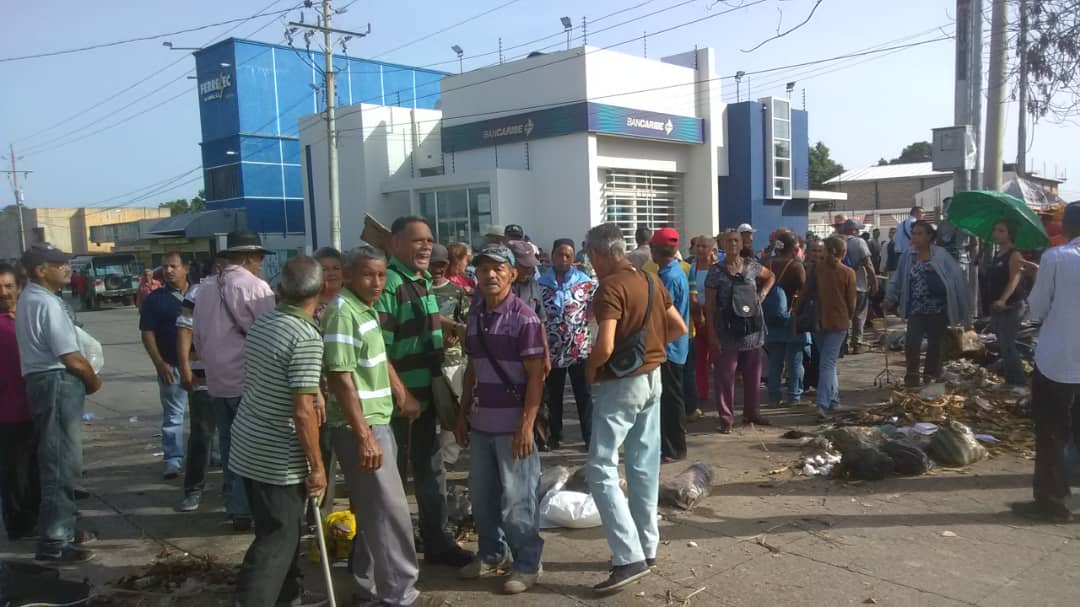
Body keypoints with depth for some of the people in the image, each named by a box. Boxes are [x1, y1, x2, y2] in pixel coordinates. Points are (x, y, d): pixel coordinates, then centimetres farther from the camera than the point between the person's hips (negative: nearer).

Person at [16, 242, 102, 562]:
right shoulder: (47, 303, -17)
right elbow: (72, 358, -19)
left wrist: (85, 378, 12)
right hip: (58, 384, -11)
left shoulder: (30, 298, 16)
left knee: (56, 461, 18)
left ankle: (61, 528, 29)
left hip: (44, 381, 11)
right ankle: (54, 542, -1)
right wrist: (94, 381, -1)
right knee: (62, 464, -6)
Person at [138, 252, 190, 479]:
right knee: (173, 415, 3)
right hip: (172, 366, -2)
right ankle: (173, 460, 7)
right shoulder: (154, 299, 2)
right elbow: (147, 333, -1)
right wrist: (160, 363, -11)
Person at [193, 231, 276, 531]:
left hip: (217, 380, 7)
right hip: (248, 380, -7)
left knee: (230, 444, 15)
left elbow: (196, 333, 14)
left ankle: (235, 506, 23)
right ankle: (244, 509, 3)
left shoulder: (206, 288, 10)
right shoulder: (254, 286, -12)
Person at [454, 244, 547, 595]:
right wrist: (463, 413, 14)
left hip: (512, 423, -6)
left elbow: (536, 375, -13)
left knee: (516, 499, 3)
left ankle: (527, 564, 20)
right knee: (481, 495, 16)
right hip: (481, 422, 6)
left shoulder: (524, 317, -12)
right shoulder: (475, 315, 8)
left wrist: (526, 425, -17)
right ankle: (493, 554, 34)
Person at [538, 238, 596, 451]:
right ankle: (555, 436, 28)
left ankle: (590, 437, 13)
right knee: (553, 396, 13)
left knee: (584, 395, 4)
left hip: (580, 348, -1)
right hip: (552, 349, 1)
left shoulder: (585, 281, 0)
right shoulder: (541, 283, 1)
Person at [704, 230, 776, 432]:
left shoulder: (751, 265, 4)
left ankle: (752, 413, 26)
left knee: (753, 375, 12)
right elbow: (709, 305, -6)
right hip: (726, 331, -3)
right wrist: (712, 333, -12)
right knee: (725, 376, -1)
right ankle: (726, 418, 7)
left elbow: (771, 276, 25)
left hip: (752, 329, 4)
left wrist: (763, 294, 7)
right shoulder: (716, 271, -6)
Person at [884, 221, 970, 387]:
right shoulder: (907, 255, 2)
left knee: (935, 344, 9)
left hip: (938, 308, -1)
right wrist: (891, 298, 4)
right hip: (916, 308, 1)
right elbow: (899, 280, 9)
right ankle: (912, 374, 4)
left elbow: (956, 275, -8)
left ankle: (930, 375, 25)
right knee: (912, 342, -12)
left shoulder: (940, 254, -5)